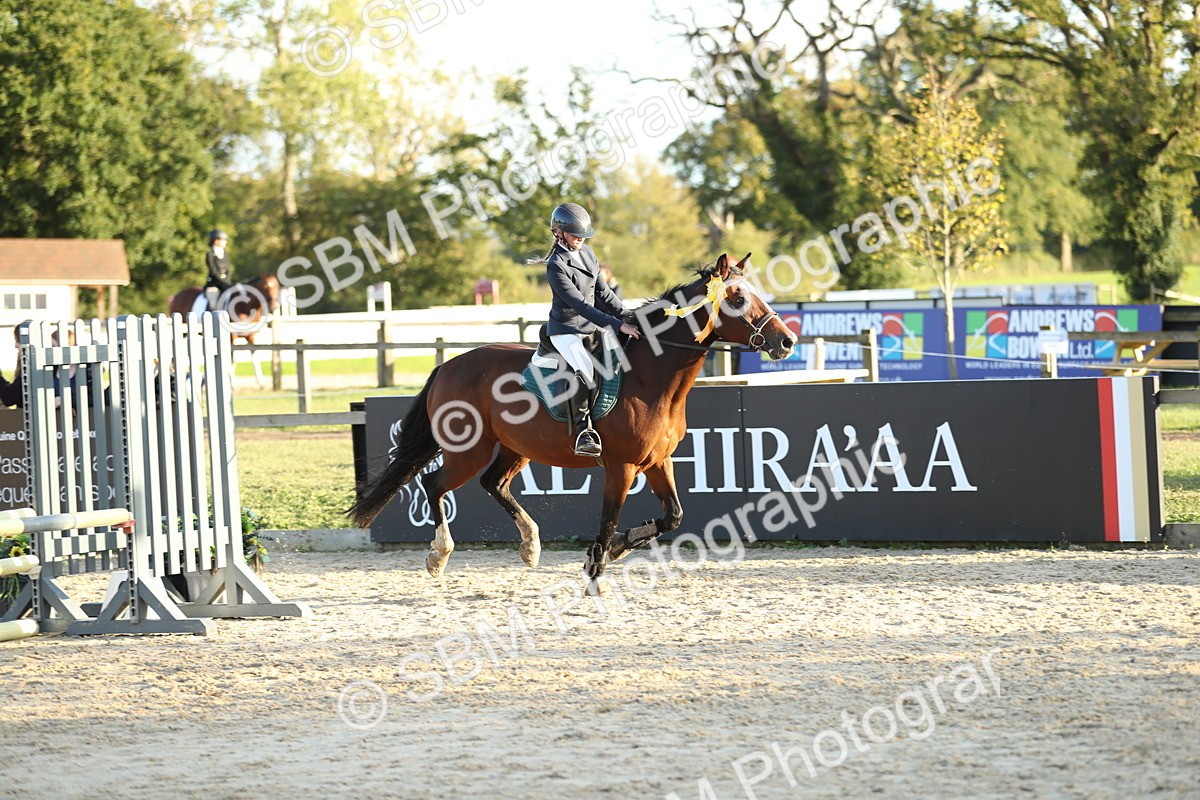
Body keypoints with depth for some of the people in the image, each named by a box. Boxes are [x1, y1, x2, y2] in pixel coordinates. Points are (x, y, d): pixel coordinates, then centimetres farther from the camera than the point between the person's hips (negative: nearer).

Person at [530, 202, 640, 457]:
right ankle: (583, 434, -31)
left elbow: (603, 293, 14)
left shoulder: (587, 253, 9)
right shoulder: (556, 266, -17)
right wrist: (618, 325, -30)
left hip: (593, 326, 9)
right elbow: (579, 304, -25)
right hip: (567, 330, -9)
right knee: (585, 370, -33)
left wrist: (628, 316, 0)